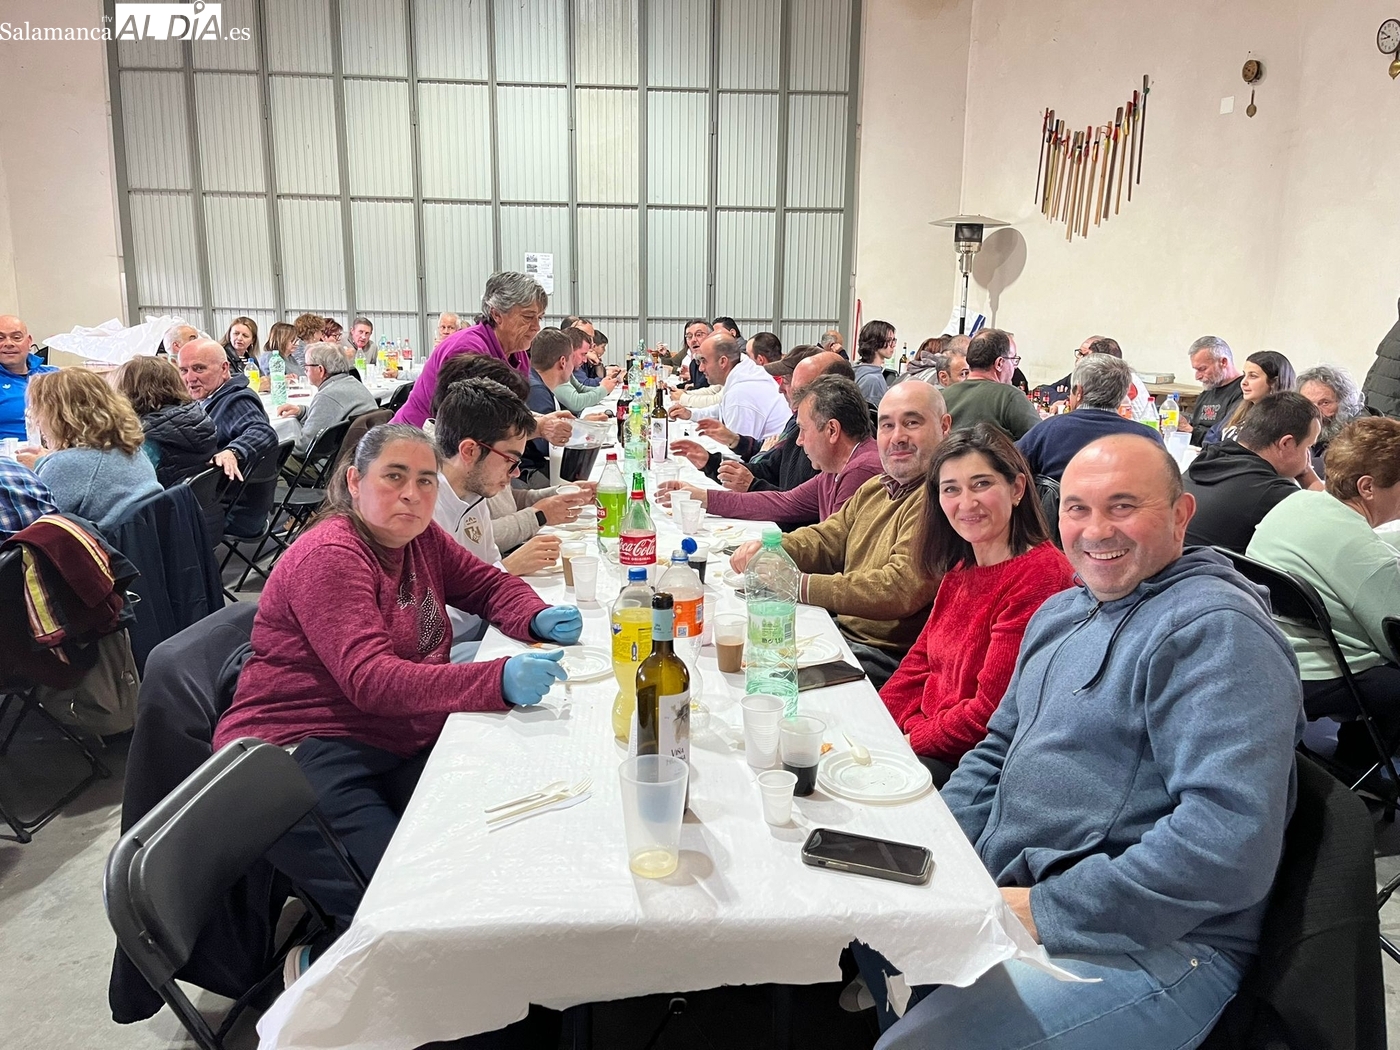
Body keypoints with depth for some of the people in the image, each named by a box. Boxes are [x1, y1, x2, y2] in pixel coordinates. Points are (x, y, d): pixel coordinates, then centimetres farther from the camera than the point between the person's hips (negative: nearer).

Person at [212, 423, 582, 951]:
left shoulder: (419, 537, 9)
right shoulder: (329, 556, -16)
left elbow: (488, 584, 20)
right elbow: (371, 680, -26)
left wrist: (538, 618, -5)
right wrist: (499, 680, -39)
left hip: (400, 745, 8)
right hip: (303, 751, -8)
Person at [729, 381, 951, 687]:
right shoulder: (875, 489, 14)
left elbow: (902, 590, -27)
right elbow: (825, 540, 18)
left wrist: (798, 585, -24)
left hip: (889, 657, -9)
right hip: (841, 628, 9)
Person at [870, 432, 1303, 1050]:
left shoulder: (1217, 630, -16)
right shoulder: (1060, 612, 13)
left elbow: (1231, 840, -26)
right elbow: (998, 750, 19)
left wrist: (1047, 909, -22)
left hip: (1145, 942, -8)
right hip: (1008, 896, 8)